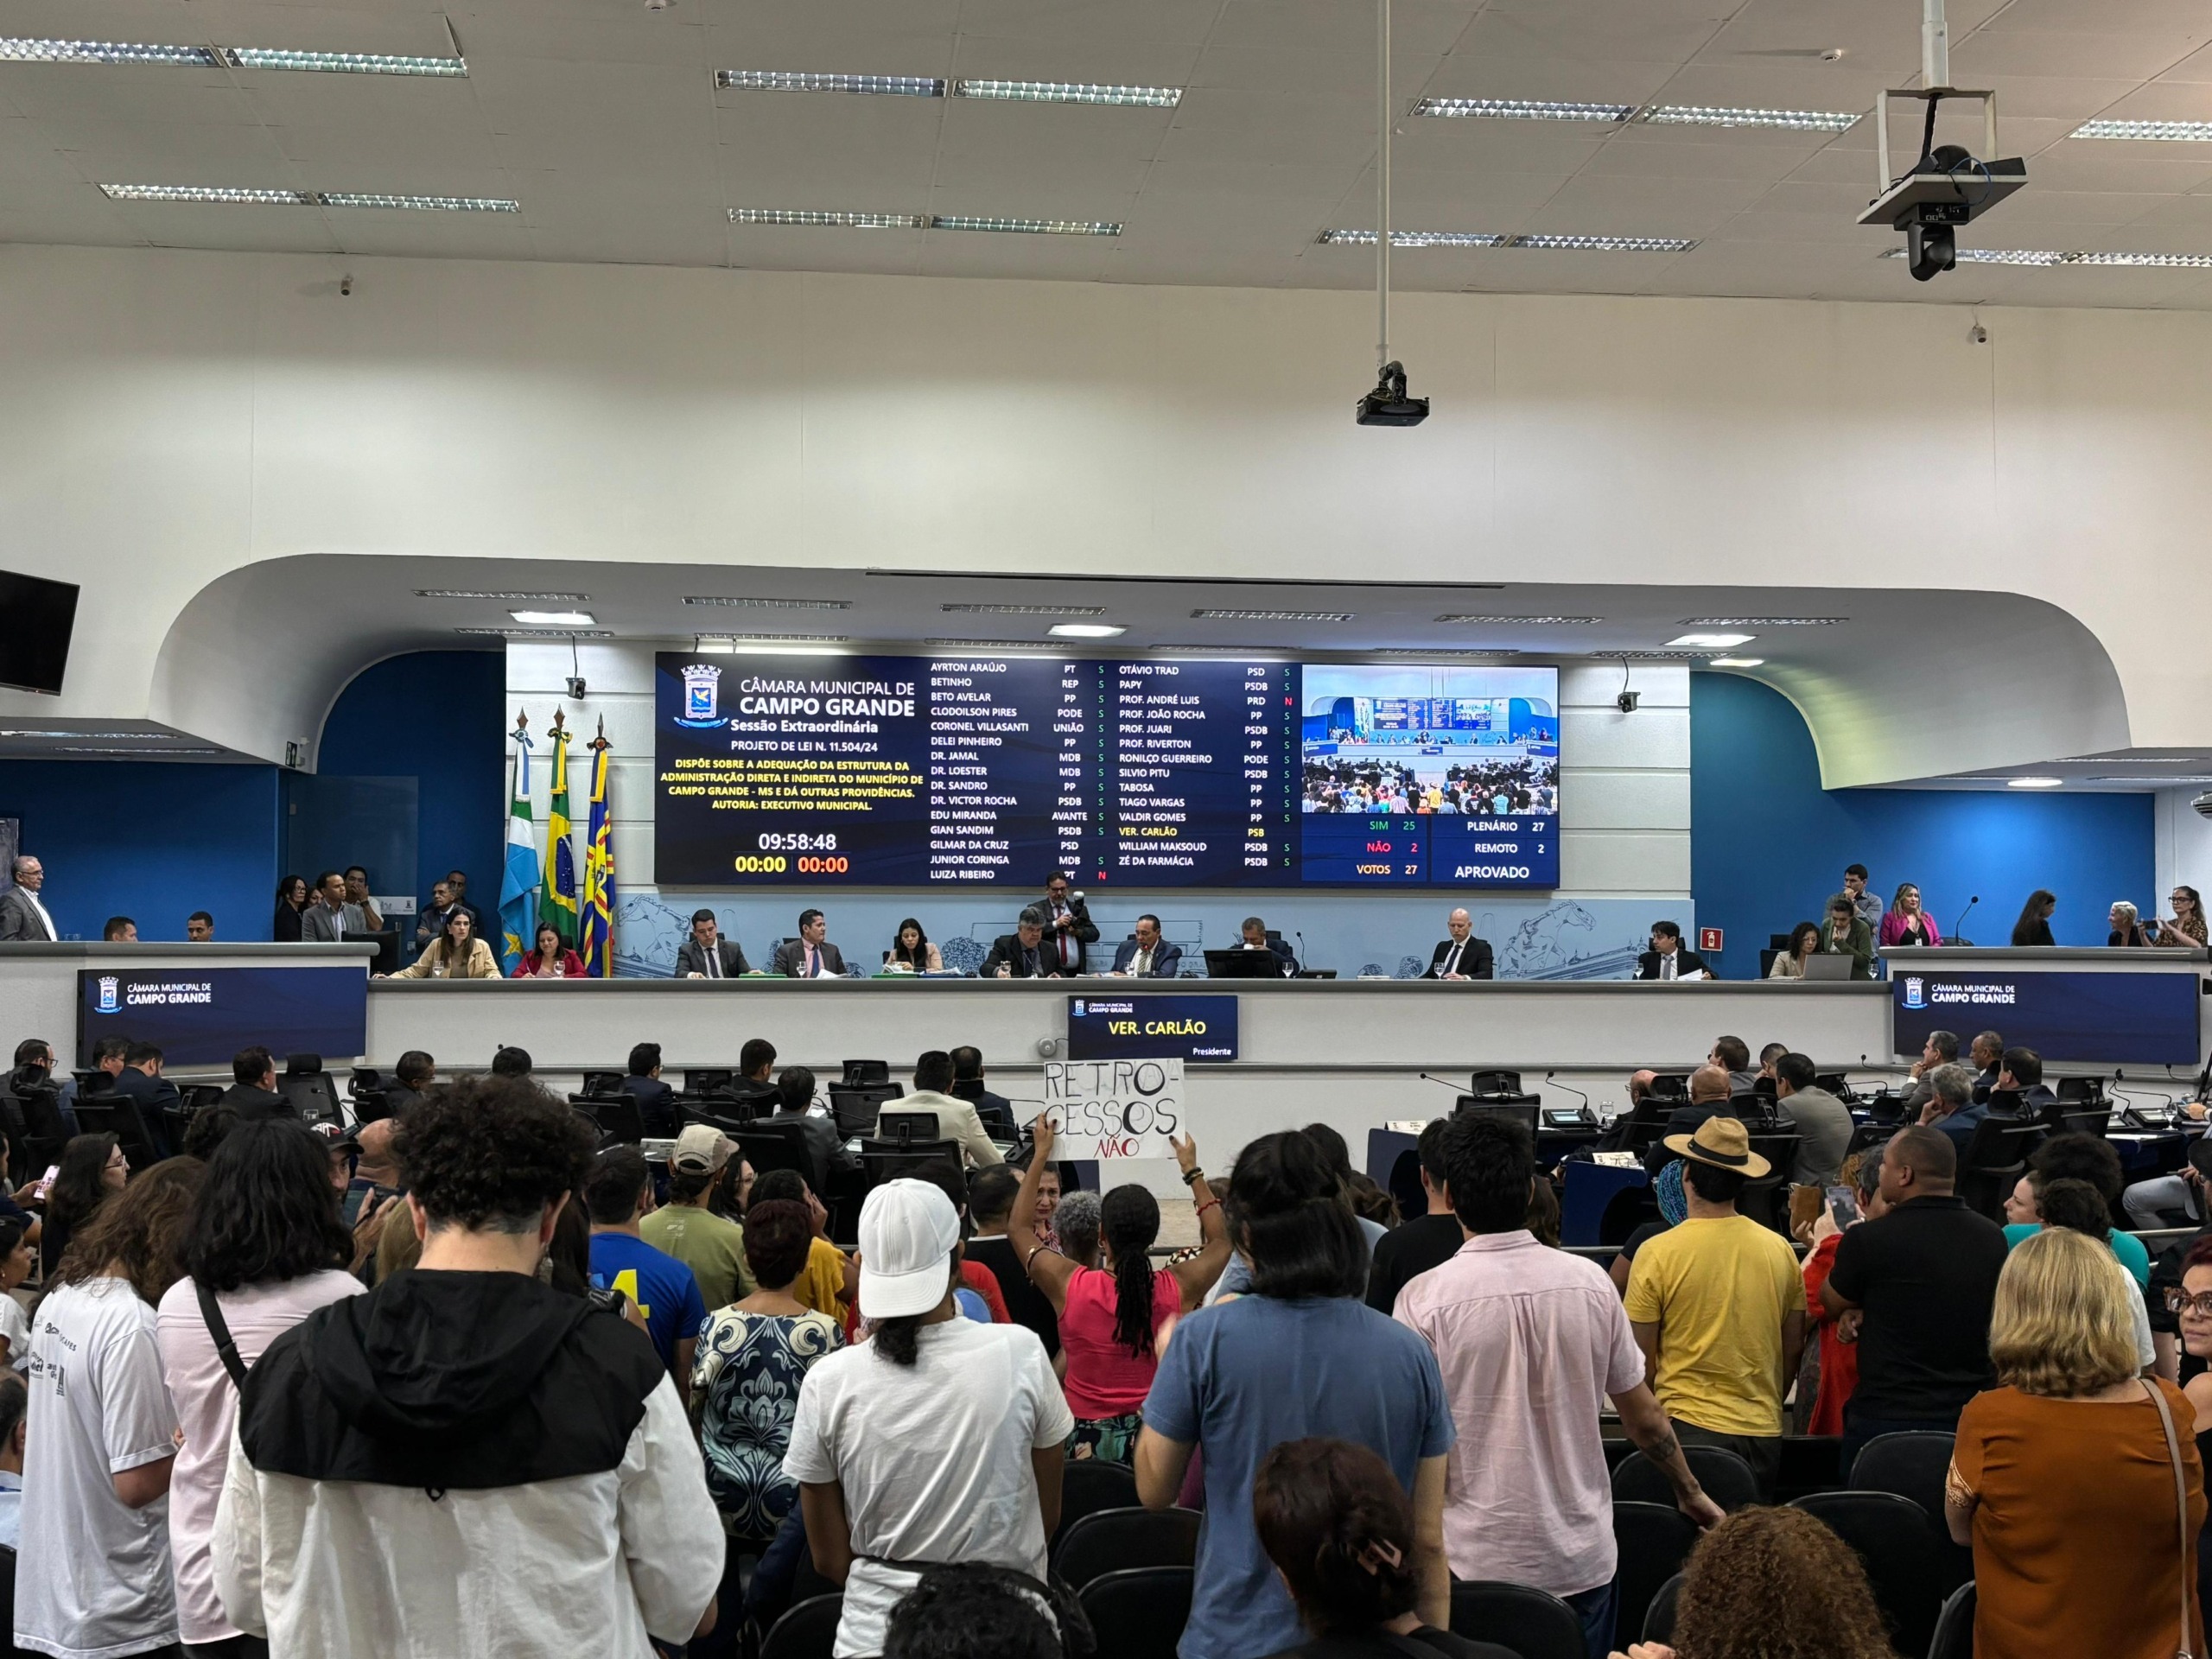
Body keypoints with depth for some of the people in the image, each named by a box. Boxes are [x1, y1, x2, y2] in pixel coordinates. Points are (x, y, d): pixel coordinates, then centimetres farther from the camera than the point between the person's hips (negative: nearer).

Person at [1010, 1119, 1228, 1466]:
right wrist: (1192, 1170, 17)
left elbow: (1019, 1228, 7)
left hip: (1088, 1440, -1)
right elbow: (1220, 1240, 12)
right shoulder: (1179, 1288, -10)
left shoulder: (1069, 1285, -12)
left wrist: (1040, 1155, 12)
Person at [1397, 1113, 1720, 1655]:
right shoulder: (1590, 1282, -4)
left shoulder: (1425, 1299, -14)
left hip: (1475, 1565, -3)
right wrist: (1690, 1492, 22)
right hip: (1579, 1559, 3)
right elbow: (1644, 1415, 6)